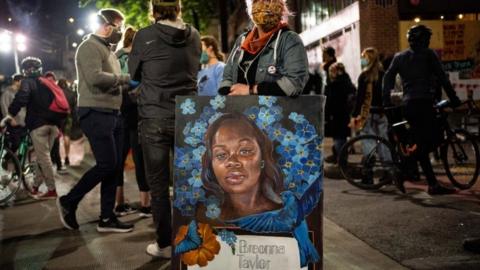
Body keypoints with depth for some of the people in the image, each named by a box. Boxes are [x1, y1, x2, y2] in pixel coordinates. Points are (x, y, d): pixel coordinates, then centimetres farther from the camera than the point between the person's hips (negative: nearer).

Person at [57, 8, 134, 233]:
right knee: (106, 165, -10)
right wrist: (126, 78, -14)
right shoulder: (90, 47, -8)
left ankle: (107, 218, 12)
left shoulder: (108, 50, 21)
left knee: (113, 166, 6)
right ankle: (69, 201, 8)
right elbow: (95, 78, -24)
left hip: (111, 114, 9)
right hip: (95, 113, -9)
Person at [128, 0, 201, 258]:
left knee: (158, 183, 5)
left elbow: (134, 72, 6)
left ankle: (164, 244, 12)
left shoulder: (145, 36, -7)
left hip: (155, 118, -3)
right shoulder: (194, 36, 3)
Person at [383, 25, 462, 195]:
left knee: (423, 144, 8)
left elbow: (388, 78, 10)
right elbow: (442, 78, 0)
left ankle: (433, 184, 6)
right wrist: (454, 99, 4)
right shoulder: (428, 54, 3)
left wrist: (386, 102, 11)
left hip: (408, 104, 6)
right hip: (424, 102, -6)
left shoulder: (399, 57, 17)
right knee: (428, 143, -2)